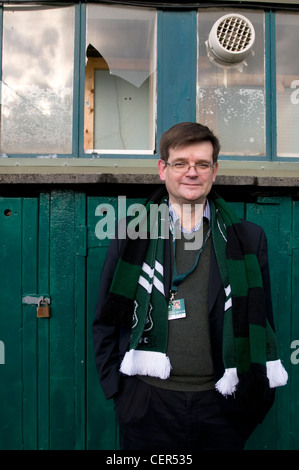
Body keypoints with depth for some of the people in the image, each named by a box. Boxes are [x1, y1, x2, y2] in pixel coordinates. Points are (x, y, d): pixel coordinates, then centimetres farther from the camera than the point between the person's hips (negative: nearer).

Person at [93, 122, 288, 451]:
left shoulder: (248, 239, 2)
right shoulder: (132, 236, 0)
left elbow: (262, 322, 6)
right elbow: (106, 322, 4)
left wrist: (258, 396, 3)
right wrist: (116, 385, -1)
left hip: (221, 403, 1)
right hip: (148, 402, 0)